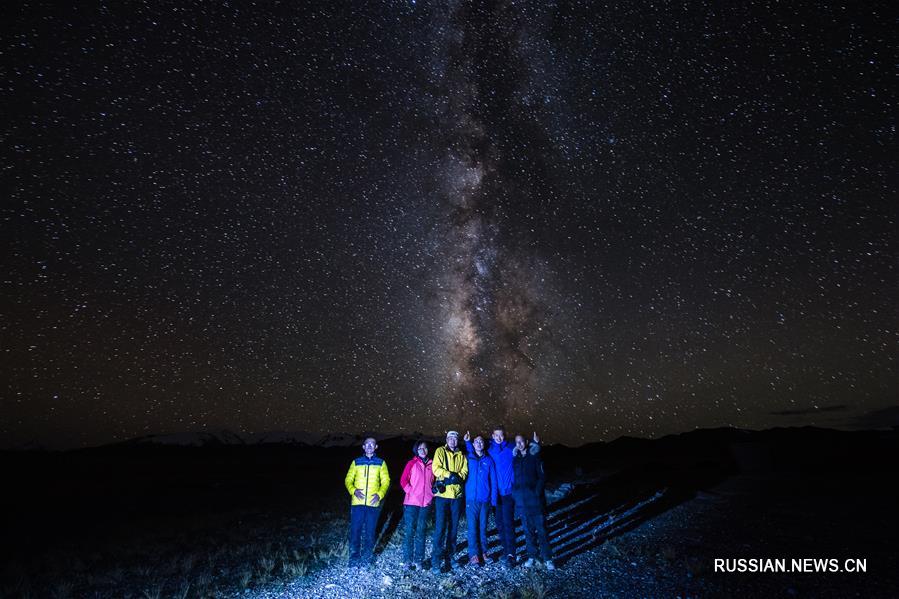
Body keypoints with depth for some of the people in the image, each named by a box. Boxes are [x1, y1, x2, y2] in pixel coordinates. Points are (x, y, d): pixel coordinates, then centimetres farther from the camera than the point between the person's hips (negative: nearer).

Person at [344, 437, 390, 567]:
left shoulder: (381, 463, 8)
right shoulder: (356, 462, 9)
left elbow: (386, 481, 5)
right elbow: (348, 480, 7)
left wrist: (380, 494, -11)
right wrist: (353, 490, -12)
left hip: (373, 503, 0)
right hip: (357, 502, 0)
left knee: (370, 531, 4)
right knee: (355, 530, 1)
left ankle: (367, 557, 20)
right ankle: (354, 557, 17)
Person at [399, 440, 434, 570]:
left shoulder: (431, 465, 9)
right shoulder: (412, 463, -1)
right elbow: (403, 480, -3)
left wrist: (432, 492, 4)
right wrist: (411, 492, -11)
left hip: (426, 502, 3)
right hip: (411, 502, -3)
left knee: (421, 531, 10)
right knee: (410, 531, 0)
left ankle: (419, 559, 20)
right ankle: (407, 560, 9)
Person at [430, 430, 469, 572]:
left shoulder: (461, 455, 14)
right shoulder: (440, 451, 1)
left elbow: (465, 471, 3)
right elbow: (436, 468, -11)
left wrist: (457, 477, -15)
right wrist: (450, 474, -20)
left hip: (457, 494, 5)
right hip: (442, 494, -4)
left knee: (453, 527, 12)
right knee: (440, 527, -6)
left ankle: (449, 556, 25)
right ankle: (436, 559, 5)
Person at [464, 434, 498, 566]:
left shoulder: (489, 460, 6)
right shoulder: (468, 458, 6)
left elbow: (493, 481, 6)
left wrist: (493, 499, 0)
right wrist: (466, 442, 8)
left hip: (485, 500, 1)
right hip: (471, 499, -1)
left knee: (483, 527, 6)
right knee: (472, 528, -3)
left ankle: (483, 553, 17)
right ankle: (474, 555, 2)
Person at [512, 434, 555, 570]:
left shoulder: (535, 457, 0)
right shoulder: (515, 458, 8)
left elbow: (542, 477, -2)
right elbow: (513, 477, 11)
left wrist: (537, 492, -11)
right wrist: (515, 493, 1)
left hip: (534, 498, -3)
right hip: (521, 500, 3)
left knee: (541, 529, 0)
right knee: (528, 530, 10)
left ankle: (547, 558, 9)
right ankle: (531, 556, 22)